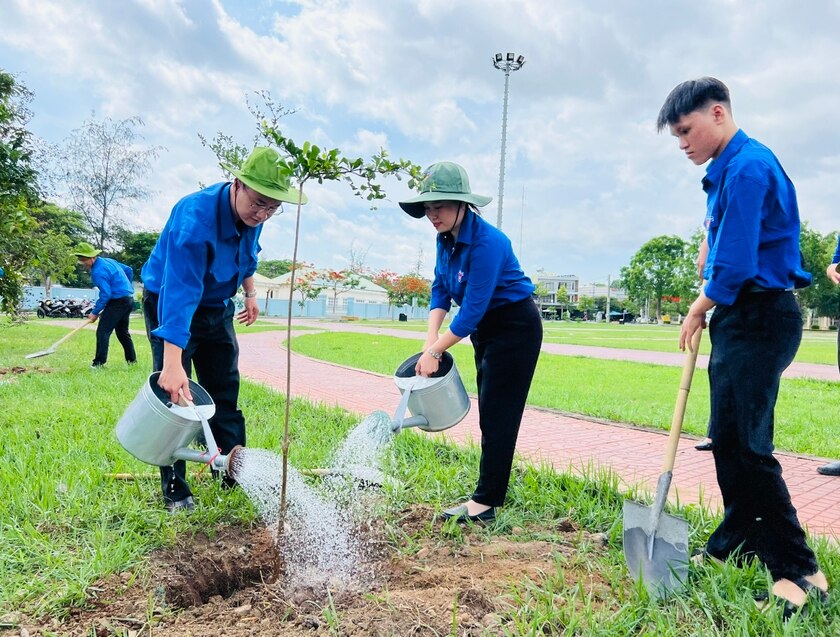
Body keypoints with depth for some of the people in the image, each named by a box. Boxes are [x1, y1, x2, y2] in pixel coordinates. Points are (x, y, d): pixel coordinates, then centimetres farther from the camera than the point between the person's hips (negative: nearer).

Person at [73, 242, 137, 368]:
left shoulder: (98, 271, -17)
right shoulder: (108, 261, 11)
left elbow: (105, 295, -21)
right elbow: (129, 270, 21)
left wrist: (95, 312, -13)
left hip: (118, 302, -10)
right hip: (129, 299, 10)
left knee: (102, 332, -9)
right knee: (122, 331, 20)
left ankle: (98, 363, -11)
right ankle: (132, 359, 25)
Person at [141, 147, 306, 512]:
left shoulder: (251, 213, -12)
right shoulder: (195, 217, -35)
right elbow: (179, 292, -44)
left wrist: (250, 292, 17)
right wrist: (172, 364, -50)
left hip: (216, 307, 7)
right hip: (170, 304, -6)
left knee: (225, 392, 9)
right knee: (175, 392, -8)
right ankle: (174, 491, 4)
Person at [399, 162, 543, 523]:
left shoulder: (486, 242, -28)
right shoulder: (446, 239, -1)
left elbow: (472, 309, -29)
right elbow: (441, 290, 2)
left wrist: (435, 351, -23)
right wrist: (430, 340, -11)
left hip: (515, 329, -9)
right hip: (485, 330, 9)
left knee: (498, 416, -6)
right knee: (489, 415, 13)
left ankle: (484, 504, 2)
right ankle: (493, 492, 25)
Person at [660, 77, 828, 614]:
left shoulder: (747, 167, -15)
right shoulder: (725, 171, 16)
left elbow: (736, 264, -21)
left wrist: (701, 308, -5)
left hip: (759, 319, -10)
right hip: (737, 318, 10)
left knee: (748, 445, -8)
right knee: (727, 438, 13)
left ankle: (799, 572, 5)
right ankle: (733, 547, 26)